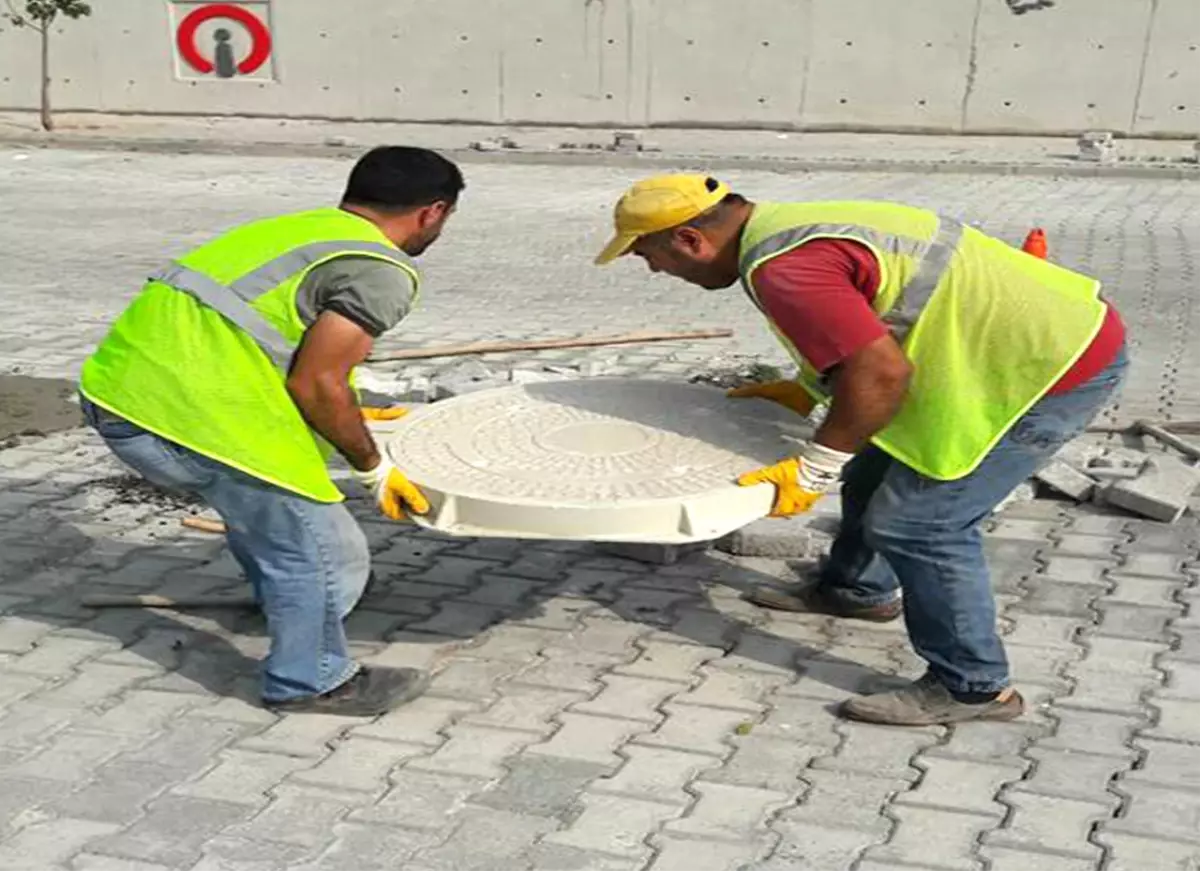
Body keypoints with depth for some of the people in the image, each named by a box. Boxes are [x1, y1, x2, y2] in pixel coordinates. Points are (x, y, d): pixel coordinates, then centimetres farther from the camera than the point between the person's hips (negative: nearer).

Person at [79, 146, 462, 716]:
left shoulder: (290, 230, 21)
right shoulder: (381, 272, -6)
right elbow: (315, 383, -11)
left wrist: (347, 415, 38)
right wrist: (374, 468, 5)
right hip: (194, 419, -10)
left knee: (262, 505, 32)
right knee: (319, 551, 6)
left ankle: (281, 602, 52)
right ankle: (311, 682, 22)